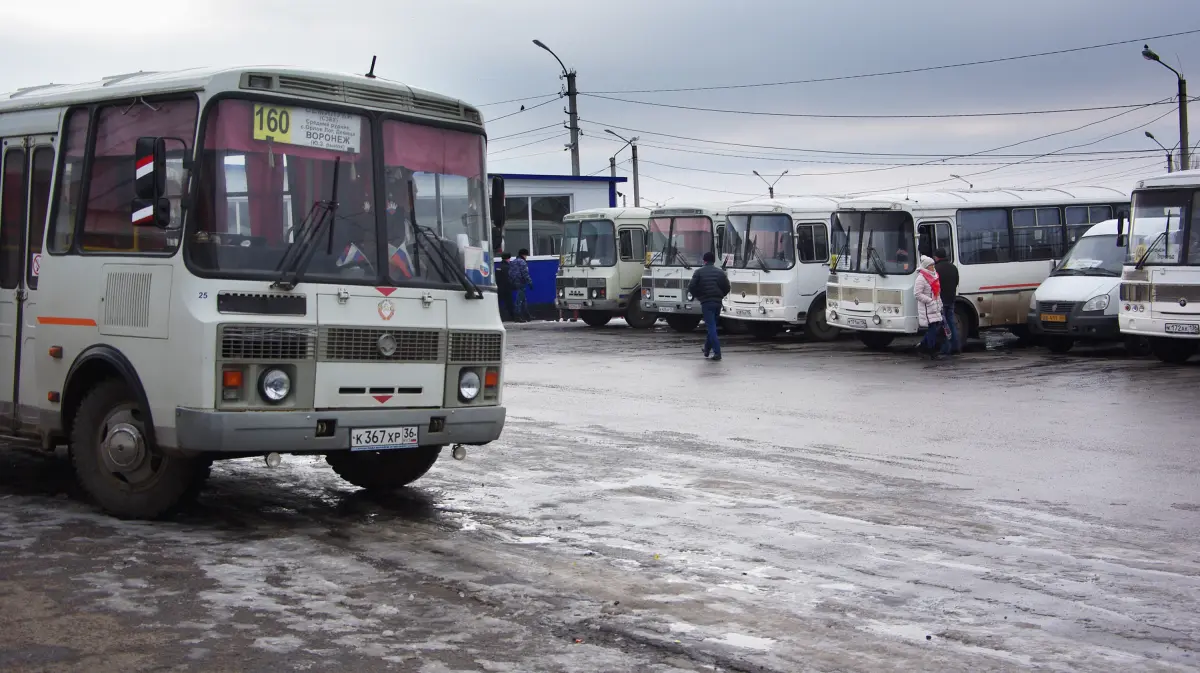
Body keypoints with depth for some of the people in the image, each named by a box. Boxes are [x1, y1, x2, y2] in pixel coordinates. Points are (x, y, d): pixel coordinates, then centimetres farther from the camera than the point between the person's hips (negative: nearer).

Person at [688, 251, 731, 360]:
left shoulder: (699, 272, -1)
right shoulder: (720, 272, 8)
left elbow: (691, 287, -7)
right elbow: (727, 288, 7)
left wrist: (697, 296, 9)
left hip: (706, 303, -4)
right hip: (718, 303, 4)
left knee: (711, 327, -5)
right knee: (712, 326, 19)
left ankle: (717, 352, -14)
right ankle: (707, 349, 27)